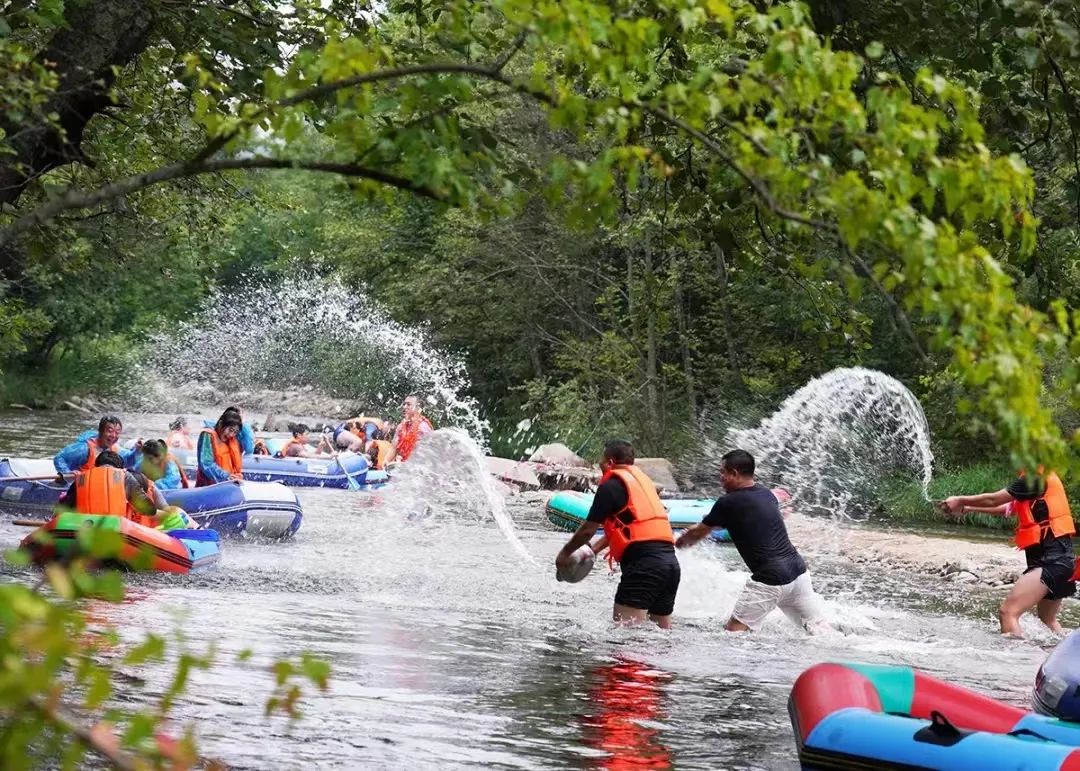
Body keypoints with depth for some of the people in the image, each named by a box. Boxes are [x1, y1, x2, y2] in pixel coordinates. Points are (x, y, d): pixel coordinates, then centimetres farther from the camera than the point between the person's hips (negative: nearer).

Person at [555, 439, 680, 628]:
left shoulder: (611, 485, -2)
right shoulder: (642, 478, 24)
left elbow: (589, 529, 1)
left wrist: (565, 553, 16)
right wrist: (594, 549, 33)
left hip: (643, 560, -9)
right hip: (670, 560, 9)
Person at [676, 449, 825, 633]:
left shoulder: (728, 503, -6)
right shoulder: (767, 494, 14)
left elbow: (698, 533, 9)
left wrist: (680, 542, 32)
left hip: (770, 581, -7)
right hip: (798, 571, 7)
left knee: (734, 631, 0)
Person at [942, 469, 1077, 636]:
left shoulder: (1036, 477, -12)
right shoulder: (1044, 478, 18)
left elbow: (993, 500, -7)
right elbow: (1008, 509, 27)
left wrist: (960, 500, 8)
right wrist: (968, 508, 28)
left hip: (1051, 559, -11)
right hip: (1058, 556, 11)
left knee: (1008, 613, -18)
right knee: (1047, 619, 27)